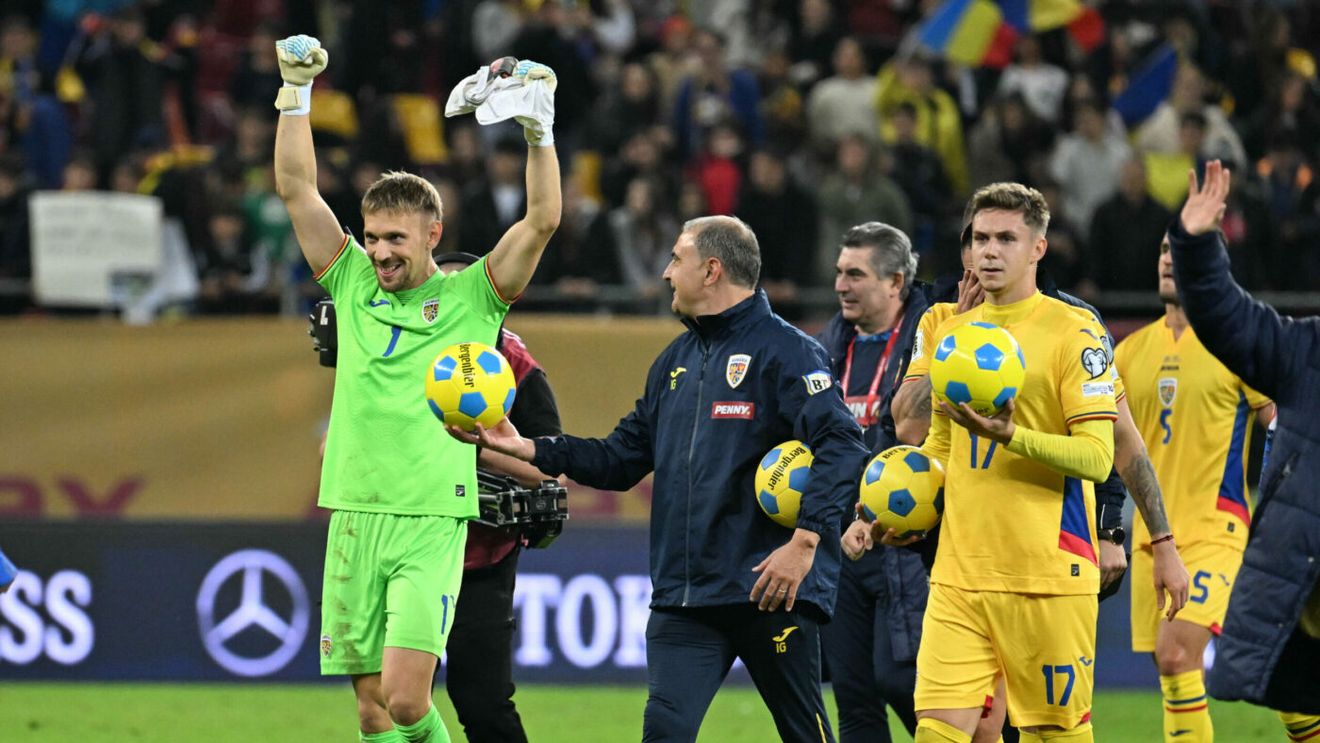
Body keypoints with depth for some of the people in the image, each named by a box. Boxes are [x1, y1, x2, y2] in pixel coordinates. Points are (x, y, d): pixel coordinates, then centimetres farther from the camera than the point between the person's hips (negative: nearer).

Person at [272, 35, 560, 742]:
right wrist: (295, 92, 2)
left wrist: (538, 127, -17)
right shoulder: (353, 286, 11)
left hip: (432, 525, -4)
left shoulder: (471, 298, 3)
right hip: (354, 518, 4)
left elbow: (543, 219, -8)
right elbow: (297, 187, 8)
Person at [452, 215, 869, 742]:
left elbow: (841, 445, -18)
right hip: (683, 596, 6)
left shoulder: (785, 351, -9)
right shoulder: (674, 362, 17)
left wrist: (805, 541, -26)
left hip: (770, 592, -6)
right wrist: (527, 449, 9)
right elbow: (623, 458, 19)